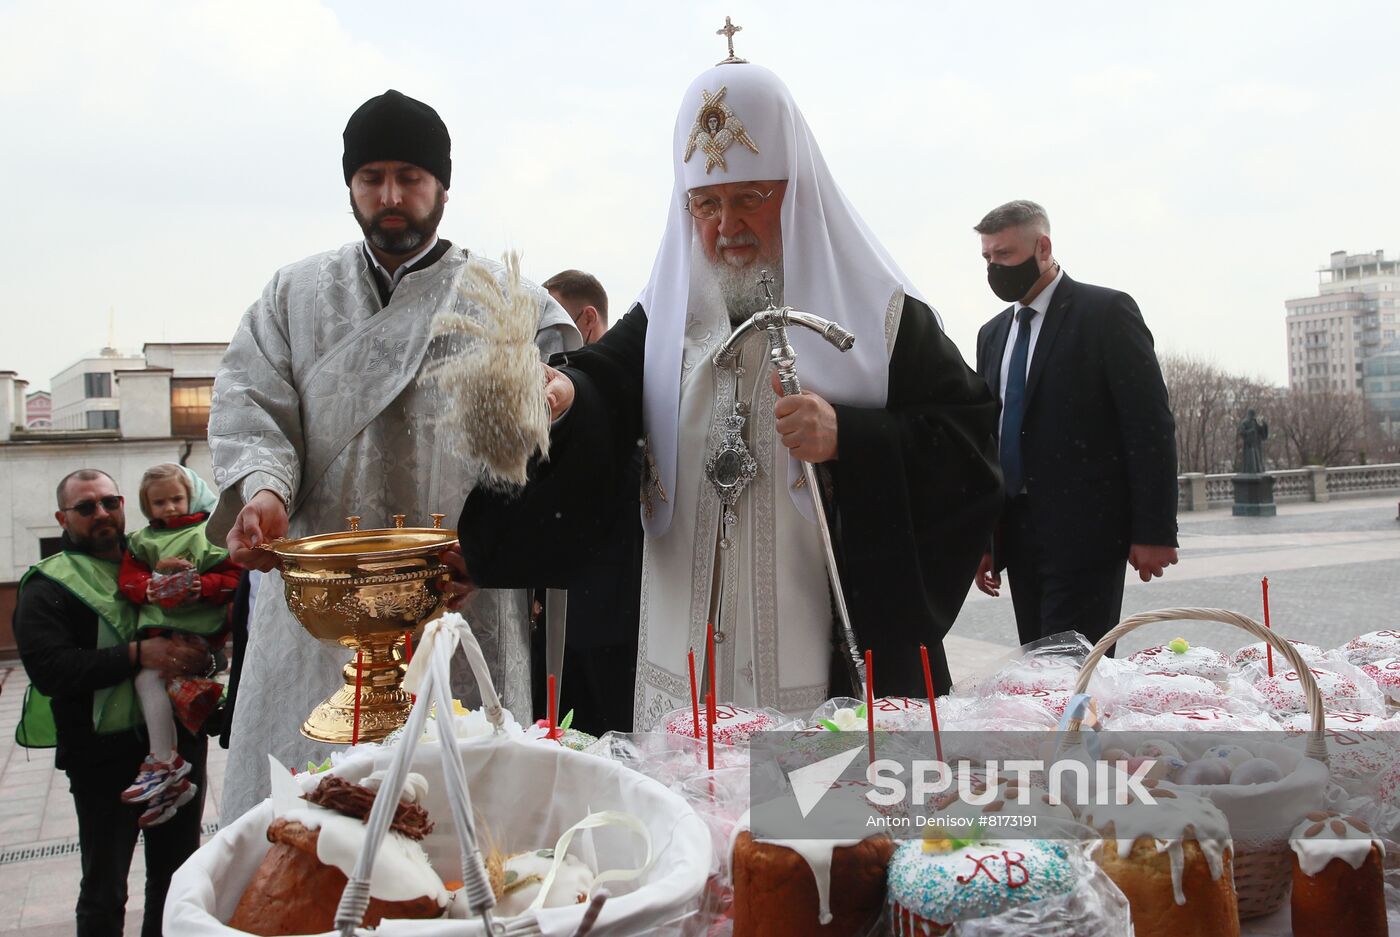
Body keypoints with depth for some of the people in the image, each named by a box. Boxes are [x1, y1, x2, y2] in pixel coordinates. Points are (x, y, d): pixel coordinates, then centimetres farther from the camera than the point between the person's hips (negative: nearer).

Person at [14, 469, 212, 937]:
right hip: (106, 756, -4)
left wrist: (199, 651, -6)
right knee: (104, 893, 7)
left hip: (180, 742, 5)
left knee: (178, 874, 18)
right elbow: (48, 667, -18)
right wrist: (137, 655, -27)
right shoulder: (48, 587, -3)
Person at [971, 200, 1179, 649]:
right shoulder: (993, 334, 17)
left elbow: (1151, 425, -7)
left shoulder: (1106, 311, -2)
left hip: (1086, 532, -6)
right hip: (1017, 535, 6)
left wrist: (1155, 531, -12)